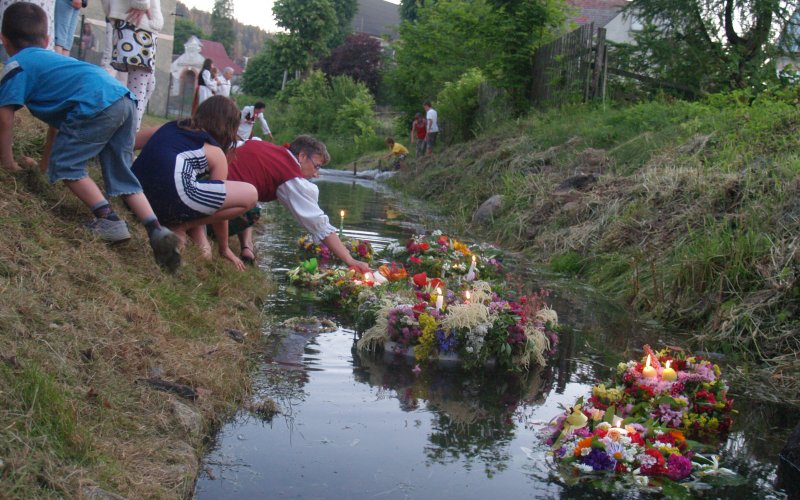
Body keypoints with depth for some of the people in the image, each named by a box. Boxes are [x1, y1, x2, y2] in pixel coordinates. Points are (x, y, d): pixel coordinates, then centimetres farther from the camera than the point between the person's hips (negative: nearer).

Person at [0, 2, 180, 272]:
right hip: (125, 100, 8)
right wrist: (49, 154, 45)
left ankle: (109, 220, -2)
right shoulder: (49, 58, 34)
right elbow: (59, 110, 40)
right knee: (121, 174, 15)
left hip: (97, 105, -8)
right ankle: (157, 231, 4)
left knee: (64, 165, 6)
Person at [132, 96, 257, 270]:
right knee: (250, 194, 4)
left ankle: (199, 239, 12)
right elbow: (219, 204, 16)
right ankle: (180, 227, 3)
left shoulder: (168, 128, 26)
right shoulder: (215, 152, 12)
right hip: (171, 198, -7)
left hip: (138, 200, 7)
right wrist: (224, 249, 28)